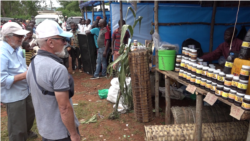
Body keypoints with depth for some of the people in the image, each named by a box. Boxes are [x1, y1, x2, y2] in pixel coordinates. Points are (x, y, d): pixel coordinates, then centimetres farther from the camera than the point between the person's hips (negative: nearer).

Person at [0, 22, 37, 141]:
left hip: (25, 91, 10)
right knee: (17, 128, 7)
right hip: (13, 96, -9)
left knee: (30, 115, 31)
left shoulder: (17, 48, 2)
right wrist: (24, 75, -28)